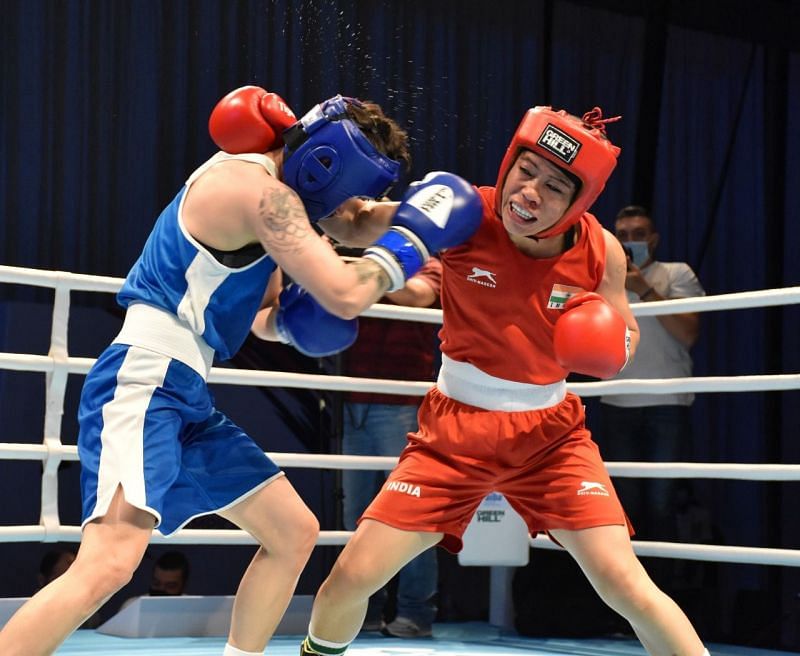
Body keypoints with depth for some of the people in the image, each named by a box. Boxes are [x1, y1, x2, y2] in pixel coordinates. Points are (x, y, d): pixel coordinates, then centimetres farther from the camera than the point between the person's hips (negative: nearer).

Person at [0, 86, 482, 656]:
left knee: (294, 532, 15)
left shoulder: (263, 189, 18)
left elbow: (261, 318, 28)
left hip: (185, 396, 11)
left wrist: (295, 321, 6)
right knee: (110, 562, -26)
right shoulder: (259, 187, -13)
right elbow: (344, 294, -22)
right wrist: (412, 233, -8)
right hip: (142, 381, -11)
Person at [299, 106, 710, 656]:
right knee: (352, 577, -1)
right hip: (455, 429, 0)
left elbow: (625, 333, 7)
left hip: (549, 432, 0)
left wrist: (613, 347, -16)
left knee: (627, 585, -14)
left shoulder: (601, 252, -11)